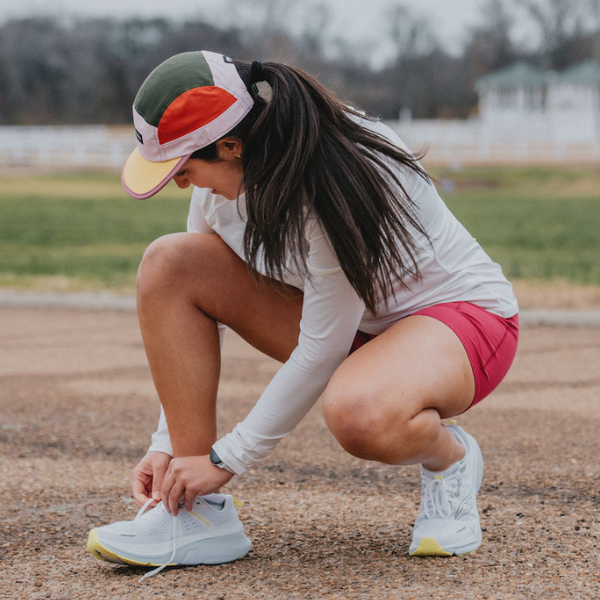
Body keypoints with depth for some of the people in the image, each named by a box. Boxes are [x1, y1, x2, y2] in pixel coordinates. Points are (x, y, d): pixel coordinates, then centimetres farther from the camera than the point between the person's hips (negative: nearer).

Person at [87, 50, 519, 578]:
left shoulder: (335, 184, -31)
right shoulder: (226, 179, -9)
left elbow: (321, 351, -26)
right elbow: (195, 313, -1)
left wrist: (226, 460, -20)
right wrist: (167, 444, -7)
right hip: (338, 321, 8)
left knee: (360, 414, -44)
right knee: (169, 263, -14)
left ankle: (448, 457, -4)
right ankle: (200, 515, -13)